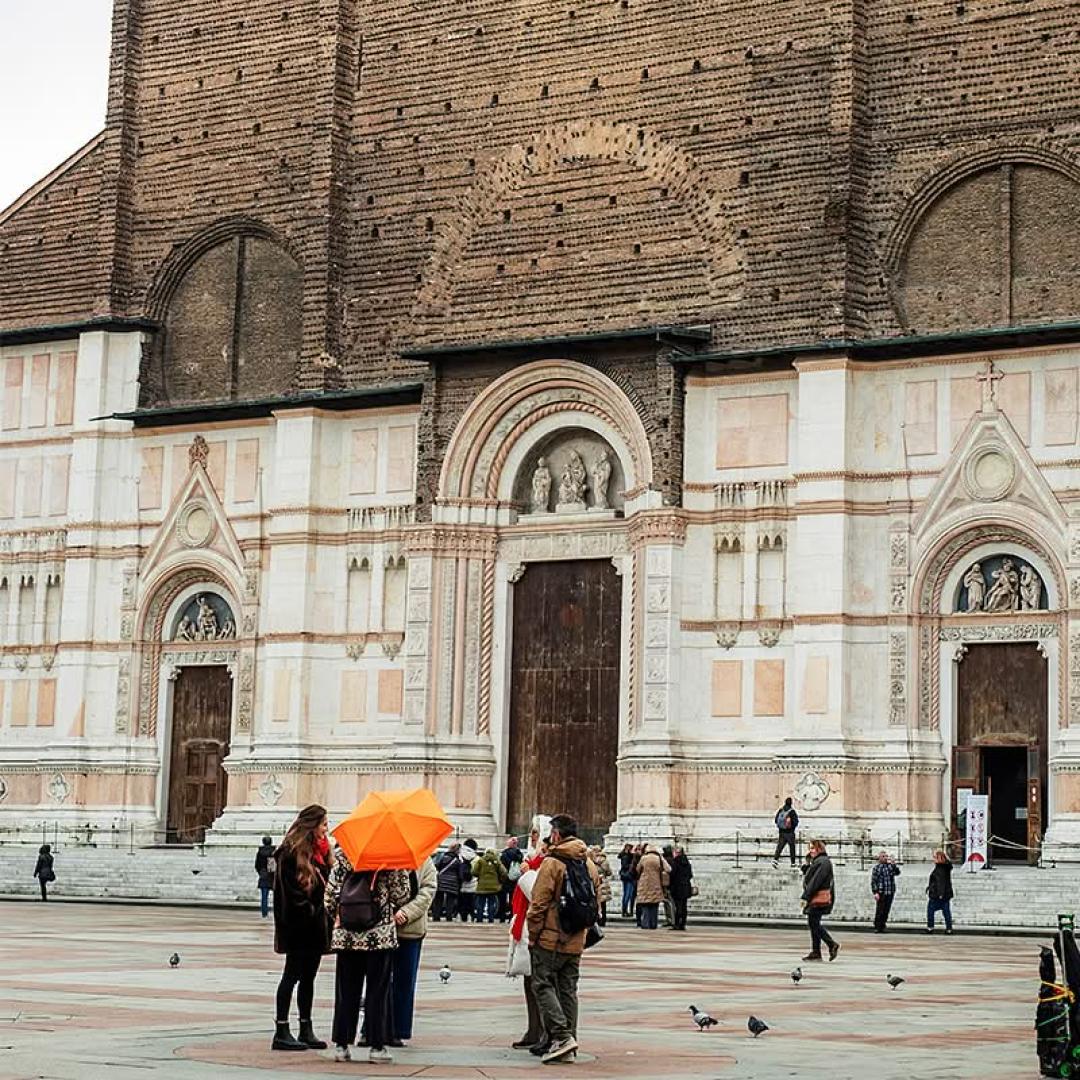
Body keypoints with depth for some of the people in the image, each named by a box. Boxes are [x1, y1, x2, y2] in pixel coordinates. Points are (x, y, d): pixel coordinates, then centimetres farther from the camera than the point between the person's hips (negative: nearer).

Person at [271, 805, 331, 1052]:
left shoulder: (319, 851, 14)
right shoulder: (291, 853, -12)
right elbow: (289, 890, -16)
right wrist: (309, 909, -16)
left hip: (315, 924, 8)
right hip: (298, 927, -8)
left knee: (308, 977, 12)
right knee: (292, 975, -4)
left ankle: (306, 1031, 17)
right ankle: (281, 1032, 0)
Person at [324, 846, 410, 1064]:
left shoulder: (342, 855, -1)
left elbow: (331, 892, -1)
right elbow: (400, 894, -5)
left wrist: (335, 917, 16)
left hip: (346, 935, 2)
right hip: (381, 934, -2)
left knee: (346, 990, 9)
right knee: (378, 991, 4)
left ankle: (341, 1045, 10)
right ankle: (377, 1046, 4)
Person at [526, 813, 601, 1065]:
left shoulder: (552, 863, -13)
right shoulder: (589, 865, 10)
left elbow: (539, 904, -14)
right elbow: (595, 901, 15)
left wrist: (533, 934, -5)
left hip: (550, 940, -7)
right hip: (576, 941, 7)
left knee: (543, 985, 0)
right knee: (568, 989, 12)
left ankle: (562, 1035, -12)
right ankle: (568, 1041, 13)